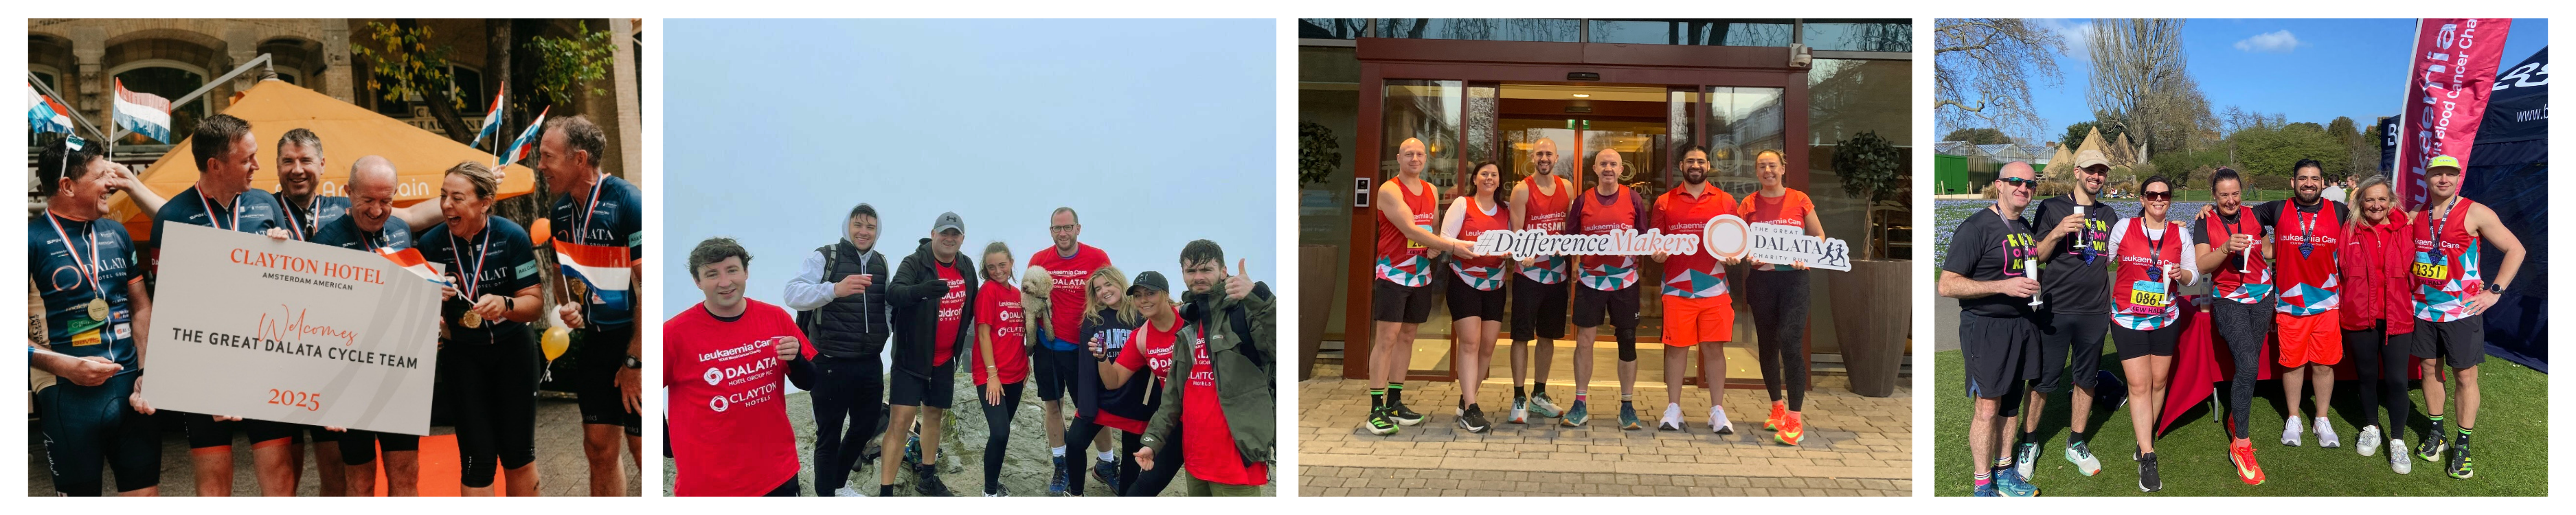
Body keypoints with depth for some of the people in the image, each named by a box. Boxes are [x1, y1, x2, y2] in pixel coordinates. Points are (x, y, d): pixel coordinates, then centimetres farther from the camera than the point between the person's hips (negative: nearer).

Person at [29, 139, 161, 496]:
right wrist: (66, 366, -18)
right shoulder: (33, 241, -6)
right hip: (68, 397, -5)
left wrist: (147, 373, 2)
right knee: (79, 497, 4)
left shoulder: (116, 235, 11)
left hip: (130, 390, 5)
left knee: (145, 494, 5)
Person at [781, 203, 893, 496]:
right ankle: (825, 496, 14)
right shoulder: (824, 257, -9)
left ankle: (839, 484, 38)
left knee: (865, 428, 18)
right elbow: (793, 293, -24)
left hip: (871, 364, 6)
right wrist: (835, 289, -39)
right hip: (831, 364, -6)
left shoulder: (881, 263, 9)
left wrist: (893, 330, 7)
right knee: (829, 436, 1)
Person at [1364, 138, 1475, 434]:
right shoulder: (1390, 191, -11)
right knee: (1387, 339, -9)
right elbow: (1411, 230, -20)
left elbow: (1437, 228, 20)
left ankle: (1394, 403, 17)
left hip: (1421, 275, 7)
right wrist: (1453, 246, -24)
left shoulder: (1431, 192, 12)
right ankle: (1376, 410, -8)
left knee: (1407, 337, 10)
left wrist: (1436, 248, -5)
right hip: (1393, 274, -7)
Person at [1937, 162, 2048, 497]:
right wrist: (2004, 286, -24)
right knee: (1988, 407, -5)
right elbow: (1947, 285, -18)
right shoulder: (1976, 228, -13)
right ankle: (1983, 487, 4)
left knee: (2011, 402, 12)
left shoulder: (2025, 228, 14)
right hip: (1986, 327, -7)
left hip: (2021, 324, 7)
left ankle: (2004, 474, 23)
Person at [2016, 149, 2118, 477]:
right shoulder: (2052, 208, -1)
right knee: (2043, 381, 0)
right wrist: (2057, 233, -18)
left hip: (2095, 312, 4)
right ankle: (2029, 443, 15)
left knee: (2085, 380, 10)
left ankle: (2076, 444, 23)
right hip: (2055, 310, -4)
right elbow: (2036, 257, -2)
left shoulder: (2109, 215, 13)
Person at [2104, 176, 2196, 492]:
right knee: (2139, 385, -7)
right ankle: (2148, 459, -6)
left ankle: (2145, 437, 30)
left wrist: (2182, 274, -16)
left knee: (2158, 381, 9)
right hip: (2128, 319, -3)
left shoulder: (2180, 234, 2)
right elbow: (2102, 261, 6)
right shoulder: (2123, 228, -4)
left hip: (2165, 318, 3)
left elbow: (2194, 276, 6)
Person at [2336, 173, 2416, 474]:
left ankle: (2397, 442, 10)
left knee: (2397, 380, -3)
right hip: (2359, 317, 1)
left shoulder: (2405, 229, 1)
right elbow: (2339, 269, 8)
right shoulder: (2350, 231, 1)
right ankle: (2371, 429, 33)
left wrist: (2415, 301, 3)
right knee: (2367, 376, 14)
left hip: (2397, 317, -1)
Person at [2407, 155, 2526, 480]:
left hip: (2462, 309, -4)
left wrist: (2494, 291, -10)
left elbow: (2515, 249, -5)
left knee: (2465, 375, 0)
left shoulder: (2475, 213, -8)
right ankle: (2436, 434, 24)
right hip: (2423, 308, 4)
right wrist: (2410, 287, 7)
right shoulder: (2415, 216, 4)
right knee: (2430, 369, 11)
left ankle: (2462, 446, 8)